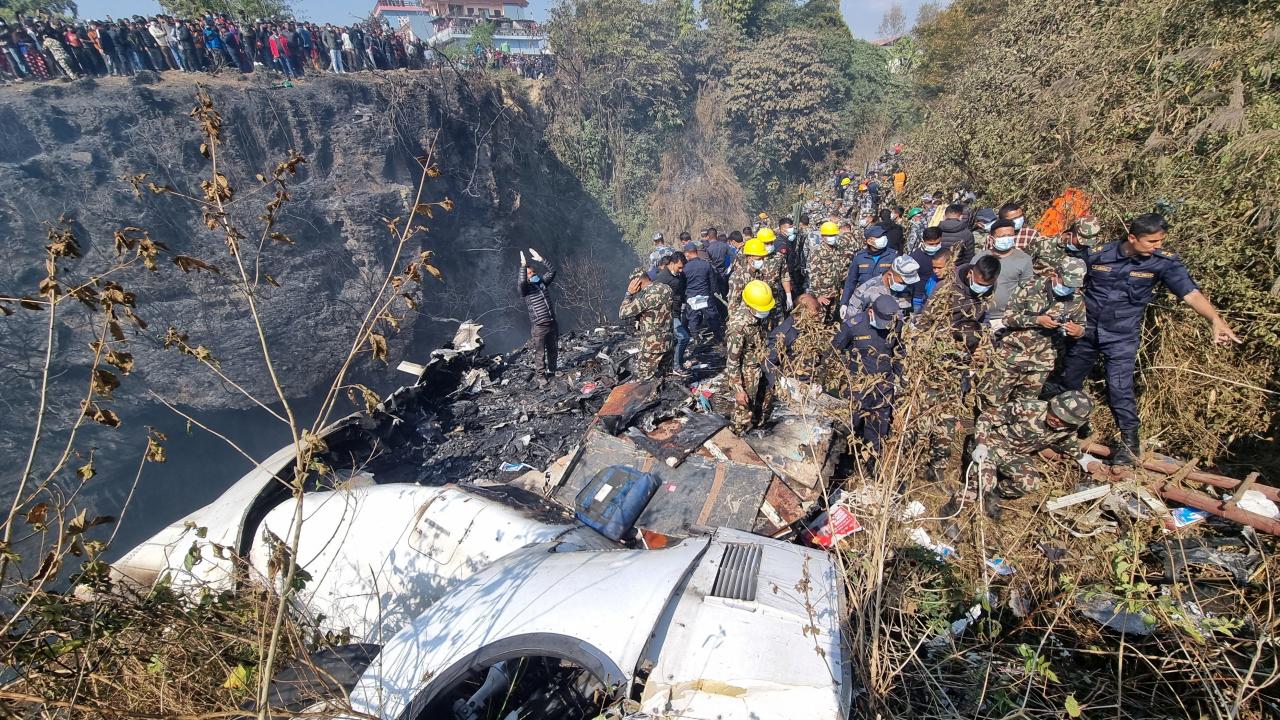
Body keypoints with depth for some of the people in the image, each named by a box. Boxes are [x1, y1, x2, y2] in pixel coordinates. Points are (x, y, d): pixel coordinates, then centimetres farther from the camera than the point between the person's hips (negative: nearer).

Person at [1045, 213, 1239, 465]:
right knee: (1068, 381, 13)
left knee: (1119, 388, -8)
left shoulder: (1165, 262, -11)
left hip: (1122, 336, -1)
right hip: (1086, 329, 2)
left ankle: (1131, 442, 8)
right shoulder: (1098, 255, -9)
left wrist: (1216, 320, -34)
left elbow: (1191, 293, -20)